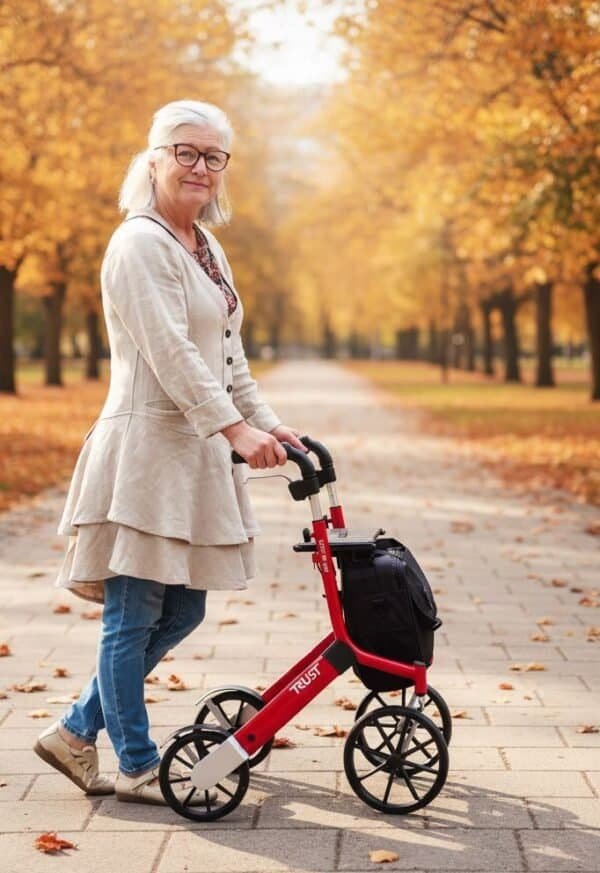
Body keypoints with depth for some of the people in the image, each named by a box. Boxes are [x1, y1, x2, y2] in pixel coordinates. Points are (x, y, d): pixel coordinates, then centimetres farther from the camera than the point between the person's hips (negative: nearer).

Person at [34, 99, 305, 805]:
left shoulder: (206, 247, 17)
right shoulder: (140, 244, -11)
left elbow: (228, 355, 20)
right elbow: (171, 353, -21)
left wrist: (268, 424, 12)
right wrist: (236, 428, -26)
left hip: (194, 454, 10)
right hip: (145, 449, -10)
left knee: (181, 611, 12)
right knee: (132, 616, 0)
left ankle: (77, 730, 24)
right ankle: (136, 765, 12)